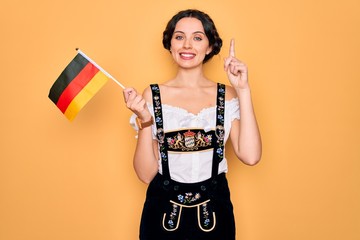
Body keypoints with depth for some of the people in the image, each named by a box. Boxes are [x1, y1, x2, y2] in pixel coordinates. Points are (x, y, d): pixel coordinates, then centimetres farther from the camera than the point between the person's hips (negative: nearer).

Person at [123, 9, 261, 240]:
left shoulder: (227, 96, -2)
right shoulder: (153, 95, -5)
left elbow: (250, 156, -18)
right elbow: (145, 173, -7)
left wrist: (243, 90, -15)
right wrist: (145, 120, -21)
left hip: (213, 212, 1)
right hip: (163, 212, -1)